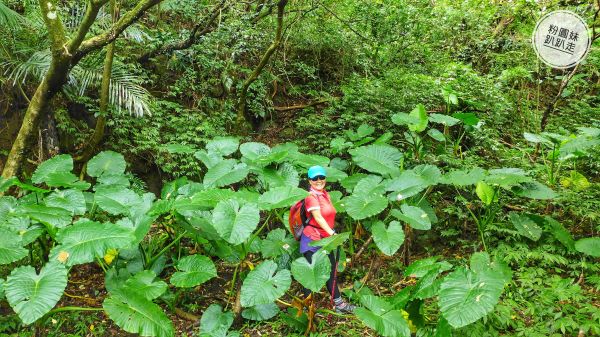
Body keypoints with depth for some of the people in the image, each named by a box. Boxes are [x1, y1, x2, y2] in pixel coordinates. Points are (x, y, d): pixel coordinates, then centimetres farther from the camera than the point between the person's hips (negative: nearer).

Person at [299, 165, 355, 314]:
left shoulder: (326, 194, 11)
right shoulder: (311, 196, -14)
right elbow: (318, 218, -24)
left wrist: (332, 235, 10)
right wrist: (333, 233, -30)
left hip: (325, 240, 9)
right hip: (312, 240, -9)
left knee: (331, 271, 16)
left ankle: (338, 304, 27)